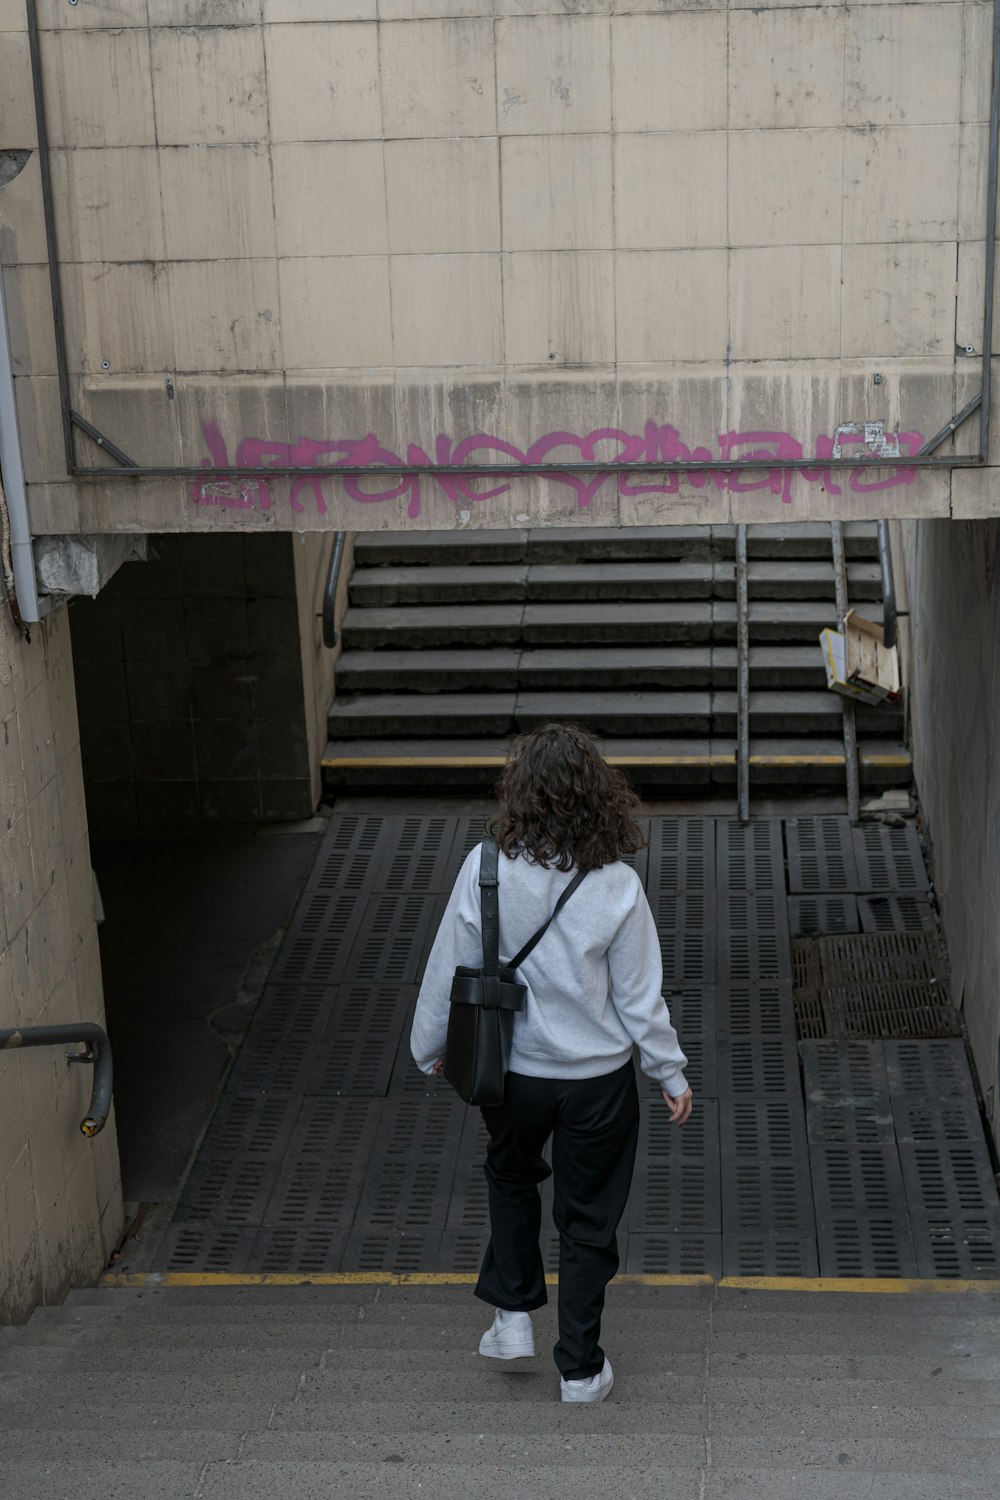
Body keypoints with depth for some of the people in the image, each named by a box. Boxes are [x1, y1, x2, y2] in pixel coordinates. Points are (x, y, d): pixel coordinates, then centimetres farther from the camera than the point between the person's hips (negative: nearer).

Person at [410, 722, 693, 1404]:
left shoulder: (486, 870, -18)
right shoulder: (617, 886, -19)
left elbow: (449, 971, -7)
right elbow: (640, 996, -10)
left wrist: (430, 1048, 10)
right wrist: (672, 1073, 5)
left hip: (510, 1070, 1)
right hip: (598, 1079, -1)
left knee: (512, 1178, 31)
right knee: (589, 1218, 16)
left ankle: (514, 1315, 32)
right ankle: (581, 1367, 25)